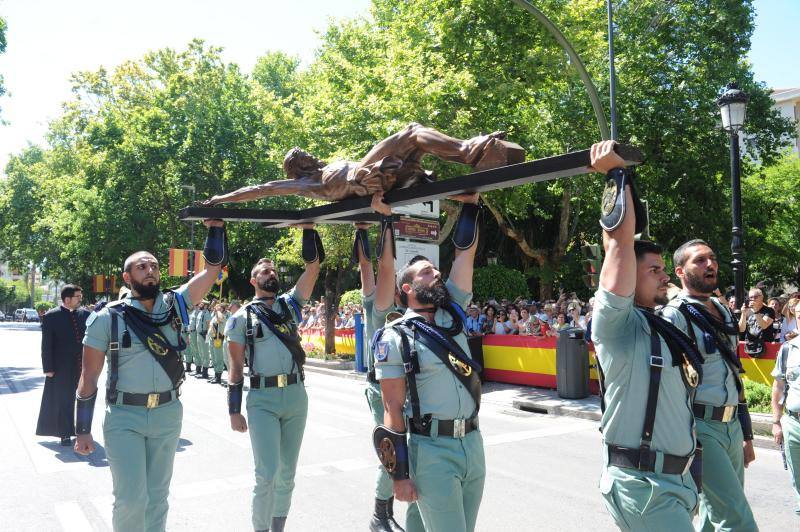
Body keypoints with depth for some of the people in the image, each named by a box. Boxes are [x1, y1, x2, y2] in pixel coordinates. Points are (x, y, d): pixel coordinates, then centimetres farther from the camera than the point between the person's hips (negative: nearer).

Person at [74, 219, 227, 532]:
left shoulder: (175, 305, 0)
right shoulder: (107, 318, -7)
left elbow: (214, 265, -3)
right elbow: (89, 377, -3)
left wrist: (216, 225, -14)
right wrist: (82, 430, -2)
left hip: (168, 414, 3)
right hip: (124, 417, -3)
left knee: (157, 497, 14)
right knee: (131, 499, -7)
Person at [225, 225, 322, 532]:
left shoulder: (290, 304, 11)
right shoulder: (242, 317, 4)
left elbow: (313, 265, 4)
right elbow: (236, 368, 4)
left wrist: (307, 226, -4)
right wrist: (234, 411, 0)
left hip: (296, 395, 3)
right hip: (262, 400, -3)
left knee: (287, 471, 11)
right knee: (267, 474, -7)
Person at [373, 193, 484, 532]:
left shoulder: (452, 314, 8)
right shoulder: (395, 338, -6)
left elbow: (465, 252, 7)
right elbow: (393, 410, -8)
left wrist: (470, 203, 4)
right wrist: (399, 474, -9)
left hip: (473, 442, 6)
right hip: (433, 450, -5)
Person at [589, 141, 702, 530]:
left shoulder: (664, 329, 13)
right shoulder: (616, 323, -12)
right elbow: (620, 240, -21)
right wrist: (618, 176, -14)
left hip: (678, 478, 8)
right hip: (641, 483, -8)